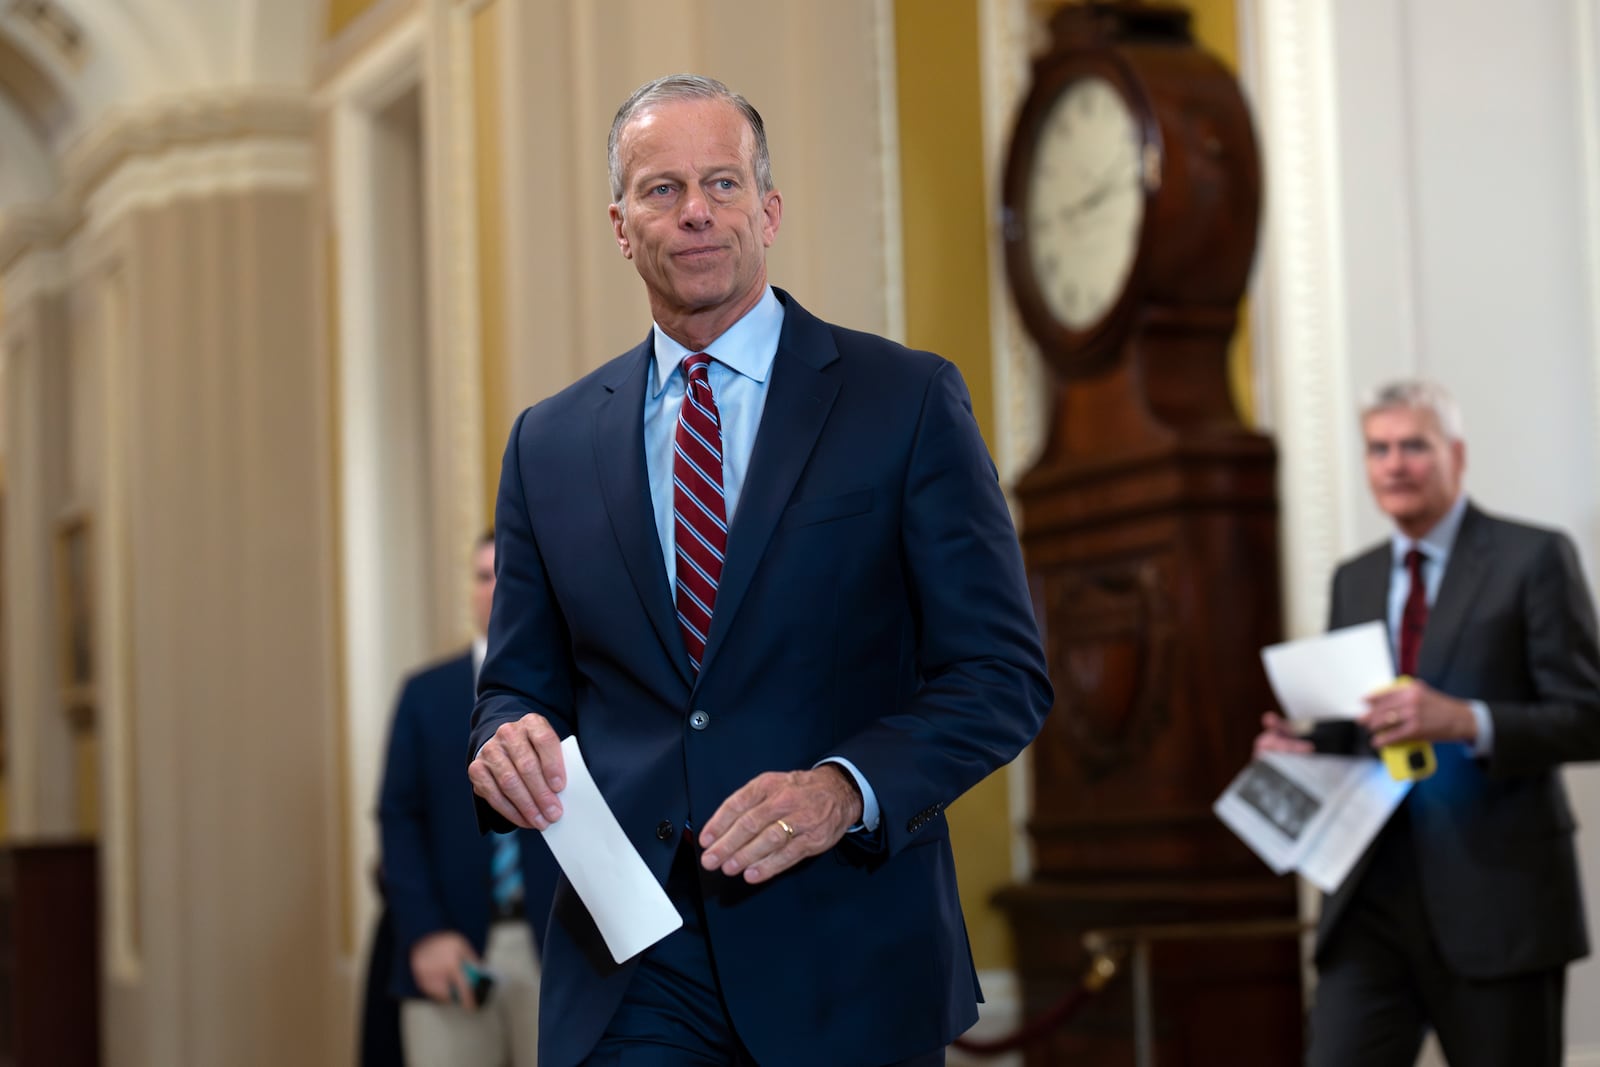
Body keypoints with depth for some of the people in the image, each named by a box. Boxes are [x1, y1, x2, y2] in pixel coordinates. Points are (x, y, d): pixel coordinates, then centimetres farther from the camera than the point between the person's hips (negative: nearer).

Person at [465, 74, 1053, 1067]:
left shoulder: (908, 400, -2)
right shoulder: (550, 443, 9)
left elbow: (1004, 674, -5)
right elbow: (522, 680, 13)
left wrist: (845, 789, -20)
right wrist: (510, 739, -10)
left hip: (846, 958, -2)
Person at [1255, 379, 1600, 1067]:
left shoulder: (1534, 559, -2)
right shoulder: (1353, 580, 16)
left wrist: (1465, 721, -24)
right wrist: (1300, 746, 0)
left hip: (1497, 901, -4)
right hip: (1373, 900, 5)